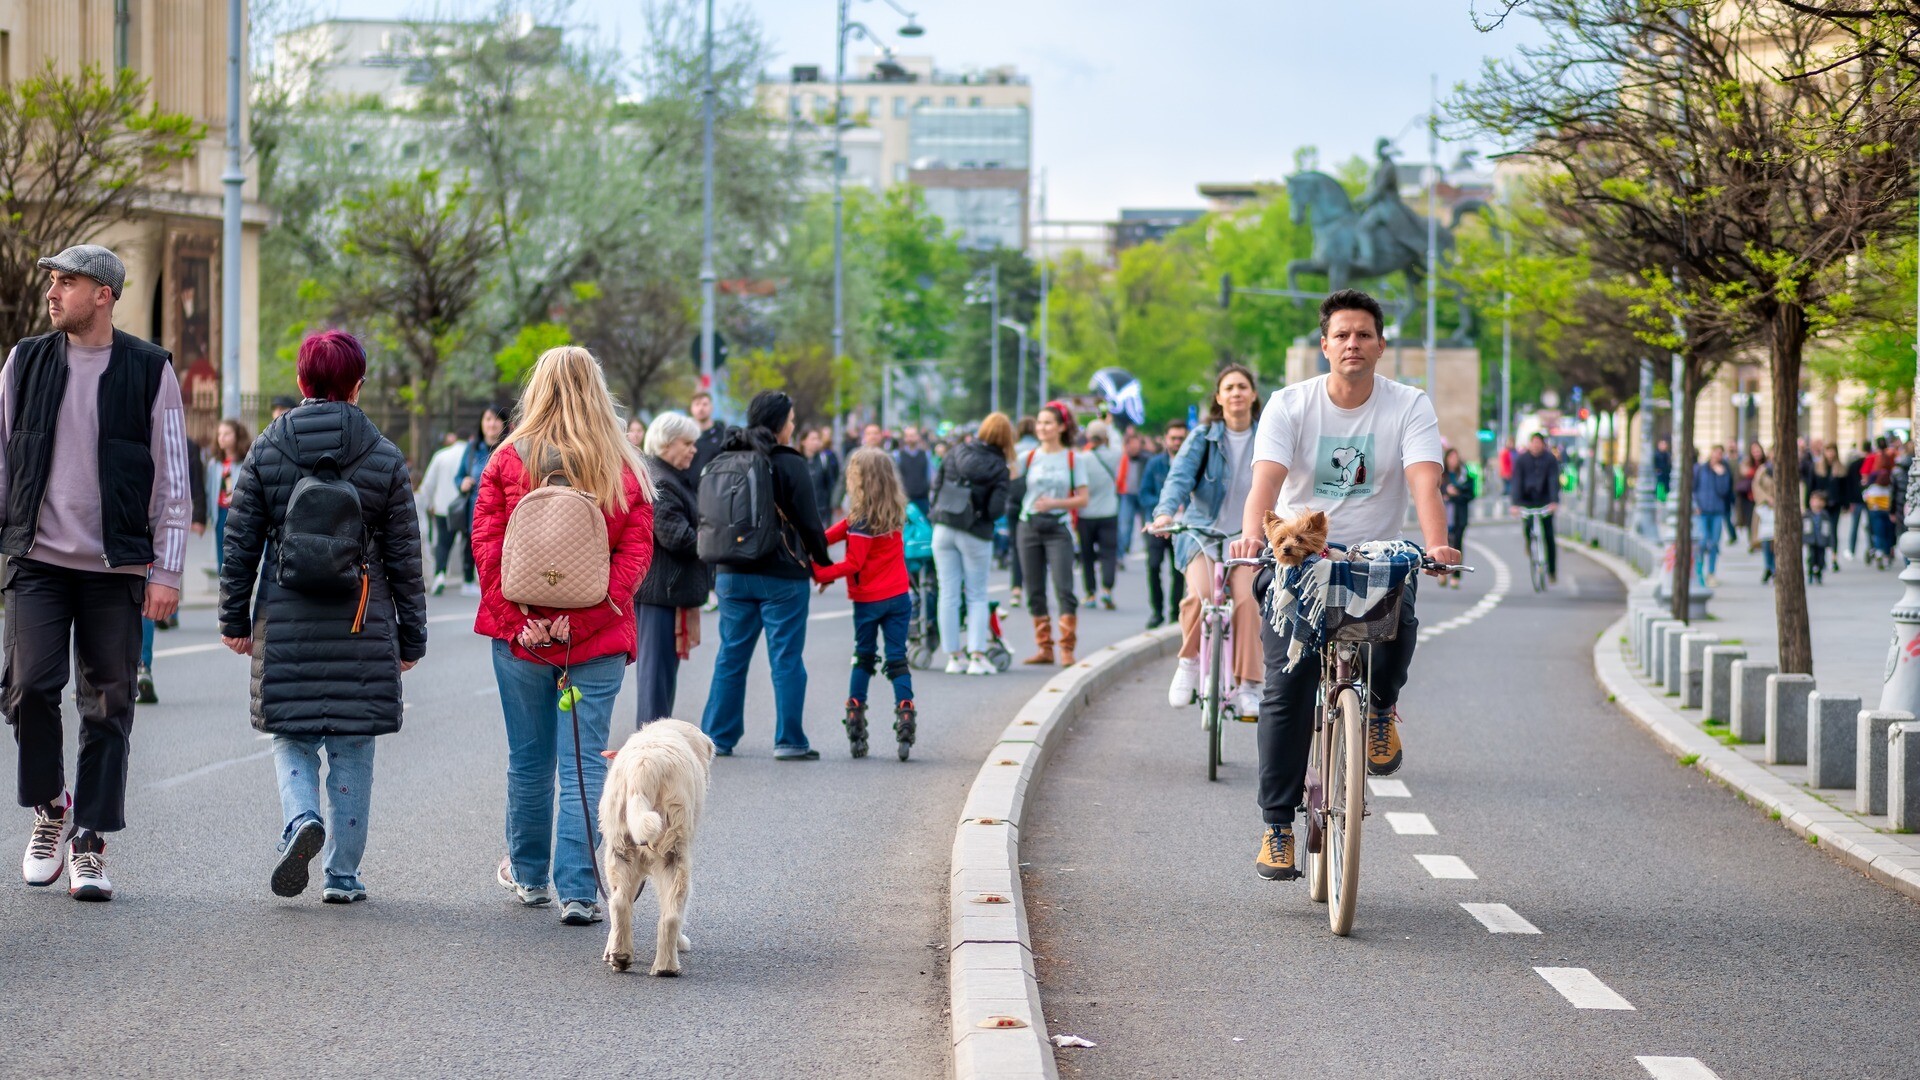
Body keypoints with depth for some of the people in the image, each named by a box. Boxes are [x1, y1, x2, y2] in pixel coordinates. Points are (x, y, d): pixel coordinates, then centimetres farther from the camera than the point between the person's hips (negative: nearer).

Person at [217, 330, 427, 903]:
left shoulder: (266, 451, 1)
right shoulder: (385, 459, -2)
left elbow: (240, 543, 4)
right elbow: (404, 557, 2)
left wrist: (235, 618, 13)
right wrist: (411, 635, 10)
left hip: (285, 623, 1)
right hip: (362, 629, -1)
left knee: (292, 738, 11)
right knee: (352, 751, 7)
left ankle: (301, 819, -17)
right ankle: (342, 873, 9)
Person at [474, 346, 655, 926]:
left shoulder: (507, 460, -2)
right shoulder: (624, 469, -1)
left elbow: (486, 545, -6)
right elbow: (635, 552, -7)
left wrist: (517, 620, -6)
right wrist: (584, 619, -10)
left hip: (521, 636, 1)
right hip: (598, 639, -1)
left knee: (529, 759, 14)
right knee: (585, 761, 0)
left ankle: (529, 874, 29)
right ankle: (578, 889, -6)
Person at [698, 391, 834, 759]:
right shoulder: (790, 465, -10)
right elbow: (809, 522, -7)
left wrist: (715, 575, 17)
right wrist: (823, 562, 9)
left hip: (733, 574, 5)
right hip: (783, 577, -5)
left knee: (730, 656, 10)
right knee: (786, 659, 1)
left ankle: (717, 737, 12)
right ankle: (789, 741, 2)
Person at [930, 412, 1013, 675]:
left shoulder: (958, 452, 1)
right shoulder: (999, 468, -8)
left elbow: (936, 483, 5)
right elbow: (996, 510, -14)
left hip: (943, 528, 3)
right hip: (975, 535, -3)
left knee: (948, 595, 7)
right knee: (977, 597, 8)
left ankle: (954, 656, 8)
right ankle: (977, 656, 0)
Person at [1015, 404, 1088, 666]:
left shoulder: (1072, 459, 1)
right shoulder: (1029, 457, 6)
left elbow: (1083, 499, -2)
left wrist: (1054, 503, -15)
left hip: (1058, 528, -3)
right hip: (1030, 526, 3)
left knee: (1063, 588, -11)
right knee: (1035, 591, 5)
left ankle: (1067, 649, -9)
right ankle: (1044, 648, 13)